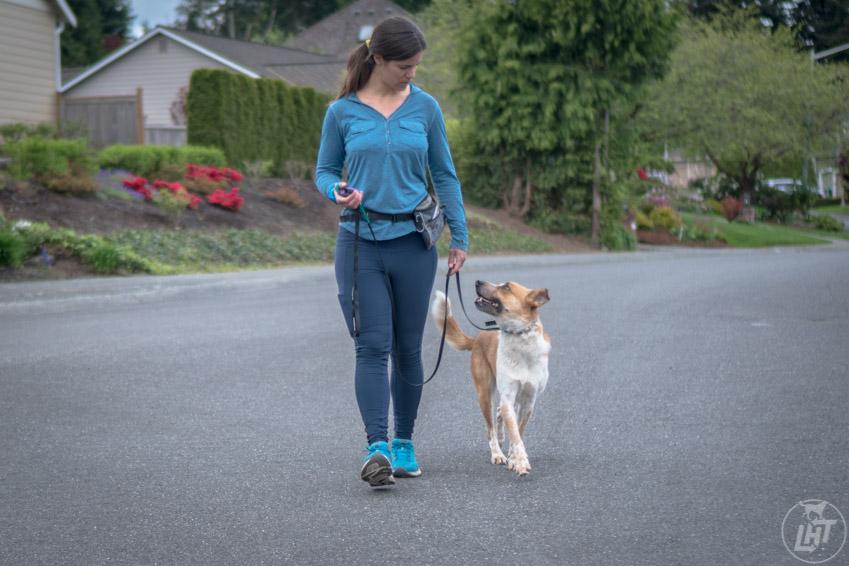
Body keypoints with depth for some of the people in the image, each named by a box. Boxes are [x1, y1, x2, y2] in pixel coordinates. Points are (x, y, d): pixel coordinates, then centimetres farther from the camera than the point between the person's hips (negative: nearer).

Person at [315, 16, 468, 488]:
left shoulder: (426, 107, 3)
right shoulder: (342, 112, 0)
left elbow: (445, 175, 8)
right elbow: (325, 171, 8)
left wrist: (460, 237, 7)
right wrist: (339, 193, -14)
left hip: (413, 244, 1)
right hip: (361, 243, -1)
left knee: (408, 347, 8)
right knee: (373, 346, -9)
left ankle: (404, 442, 22)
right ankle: (377, 448, -14)